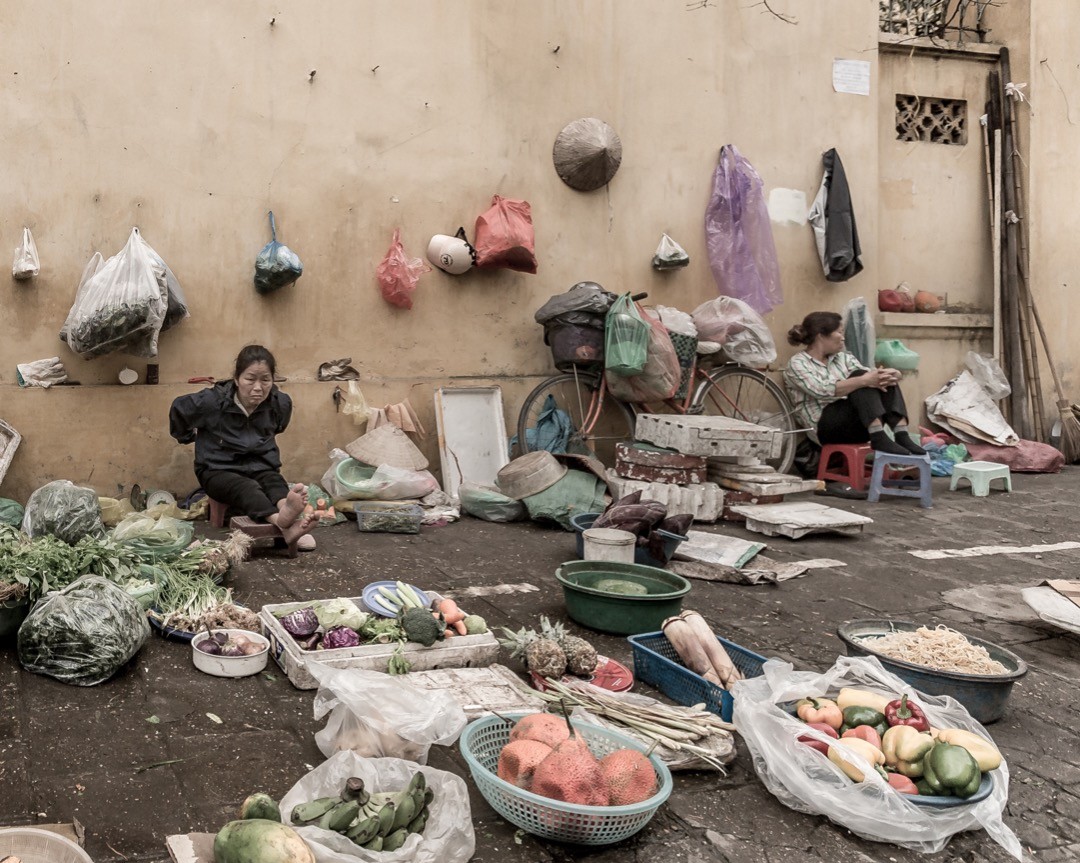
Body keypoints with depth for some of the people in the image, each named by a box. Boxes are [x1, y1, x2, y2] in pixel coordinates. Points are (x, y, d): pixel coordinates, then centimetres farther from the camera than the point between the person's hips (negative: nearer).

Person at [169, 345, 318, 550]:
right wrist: (189, 437, 16)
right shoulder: (212, 401, -15)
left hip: (260, 467, 4)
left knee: (275, 482, -31)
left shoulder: (281, 403, -6)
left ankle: (290, 515, -64)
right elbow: (178, 409, 6)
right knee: (247, 488, -36)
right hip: (218, 471, -3)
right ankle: (281, 522, -66)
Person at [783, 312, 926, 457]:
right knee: (859, 376, -24)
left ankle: (902, 436, -29)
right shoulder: (797, 364, -2)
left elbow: (869, 376, 3)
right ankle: (879, 438, -37)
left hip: (859, 425, 6)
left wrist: (886, 376, -21)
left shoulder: (844, 358, 19)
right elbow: (823, 390, -20)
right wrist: (864, 381, -30)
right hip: (828, 427, -6)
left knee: (885, 379, -15)